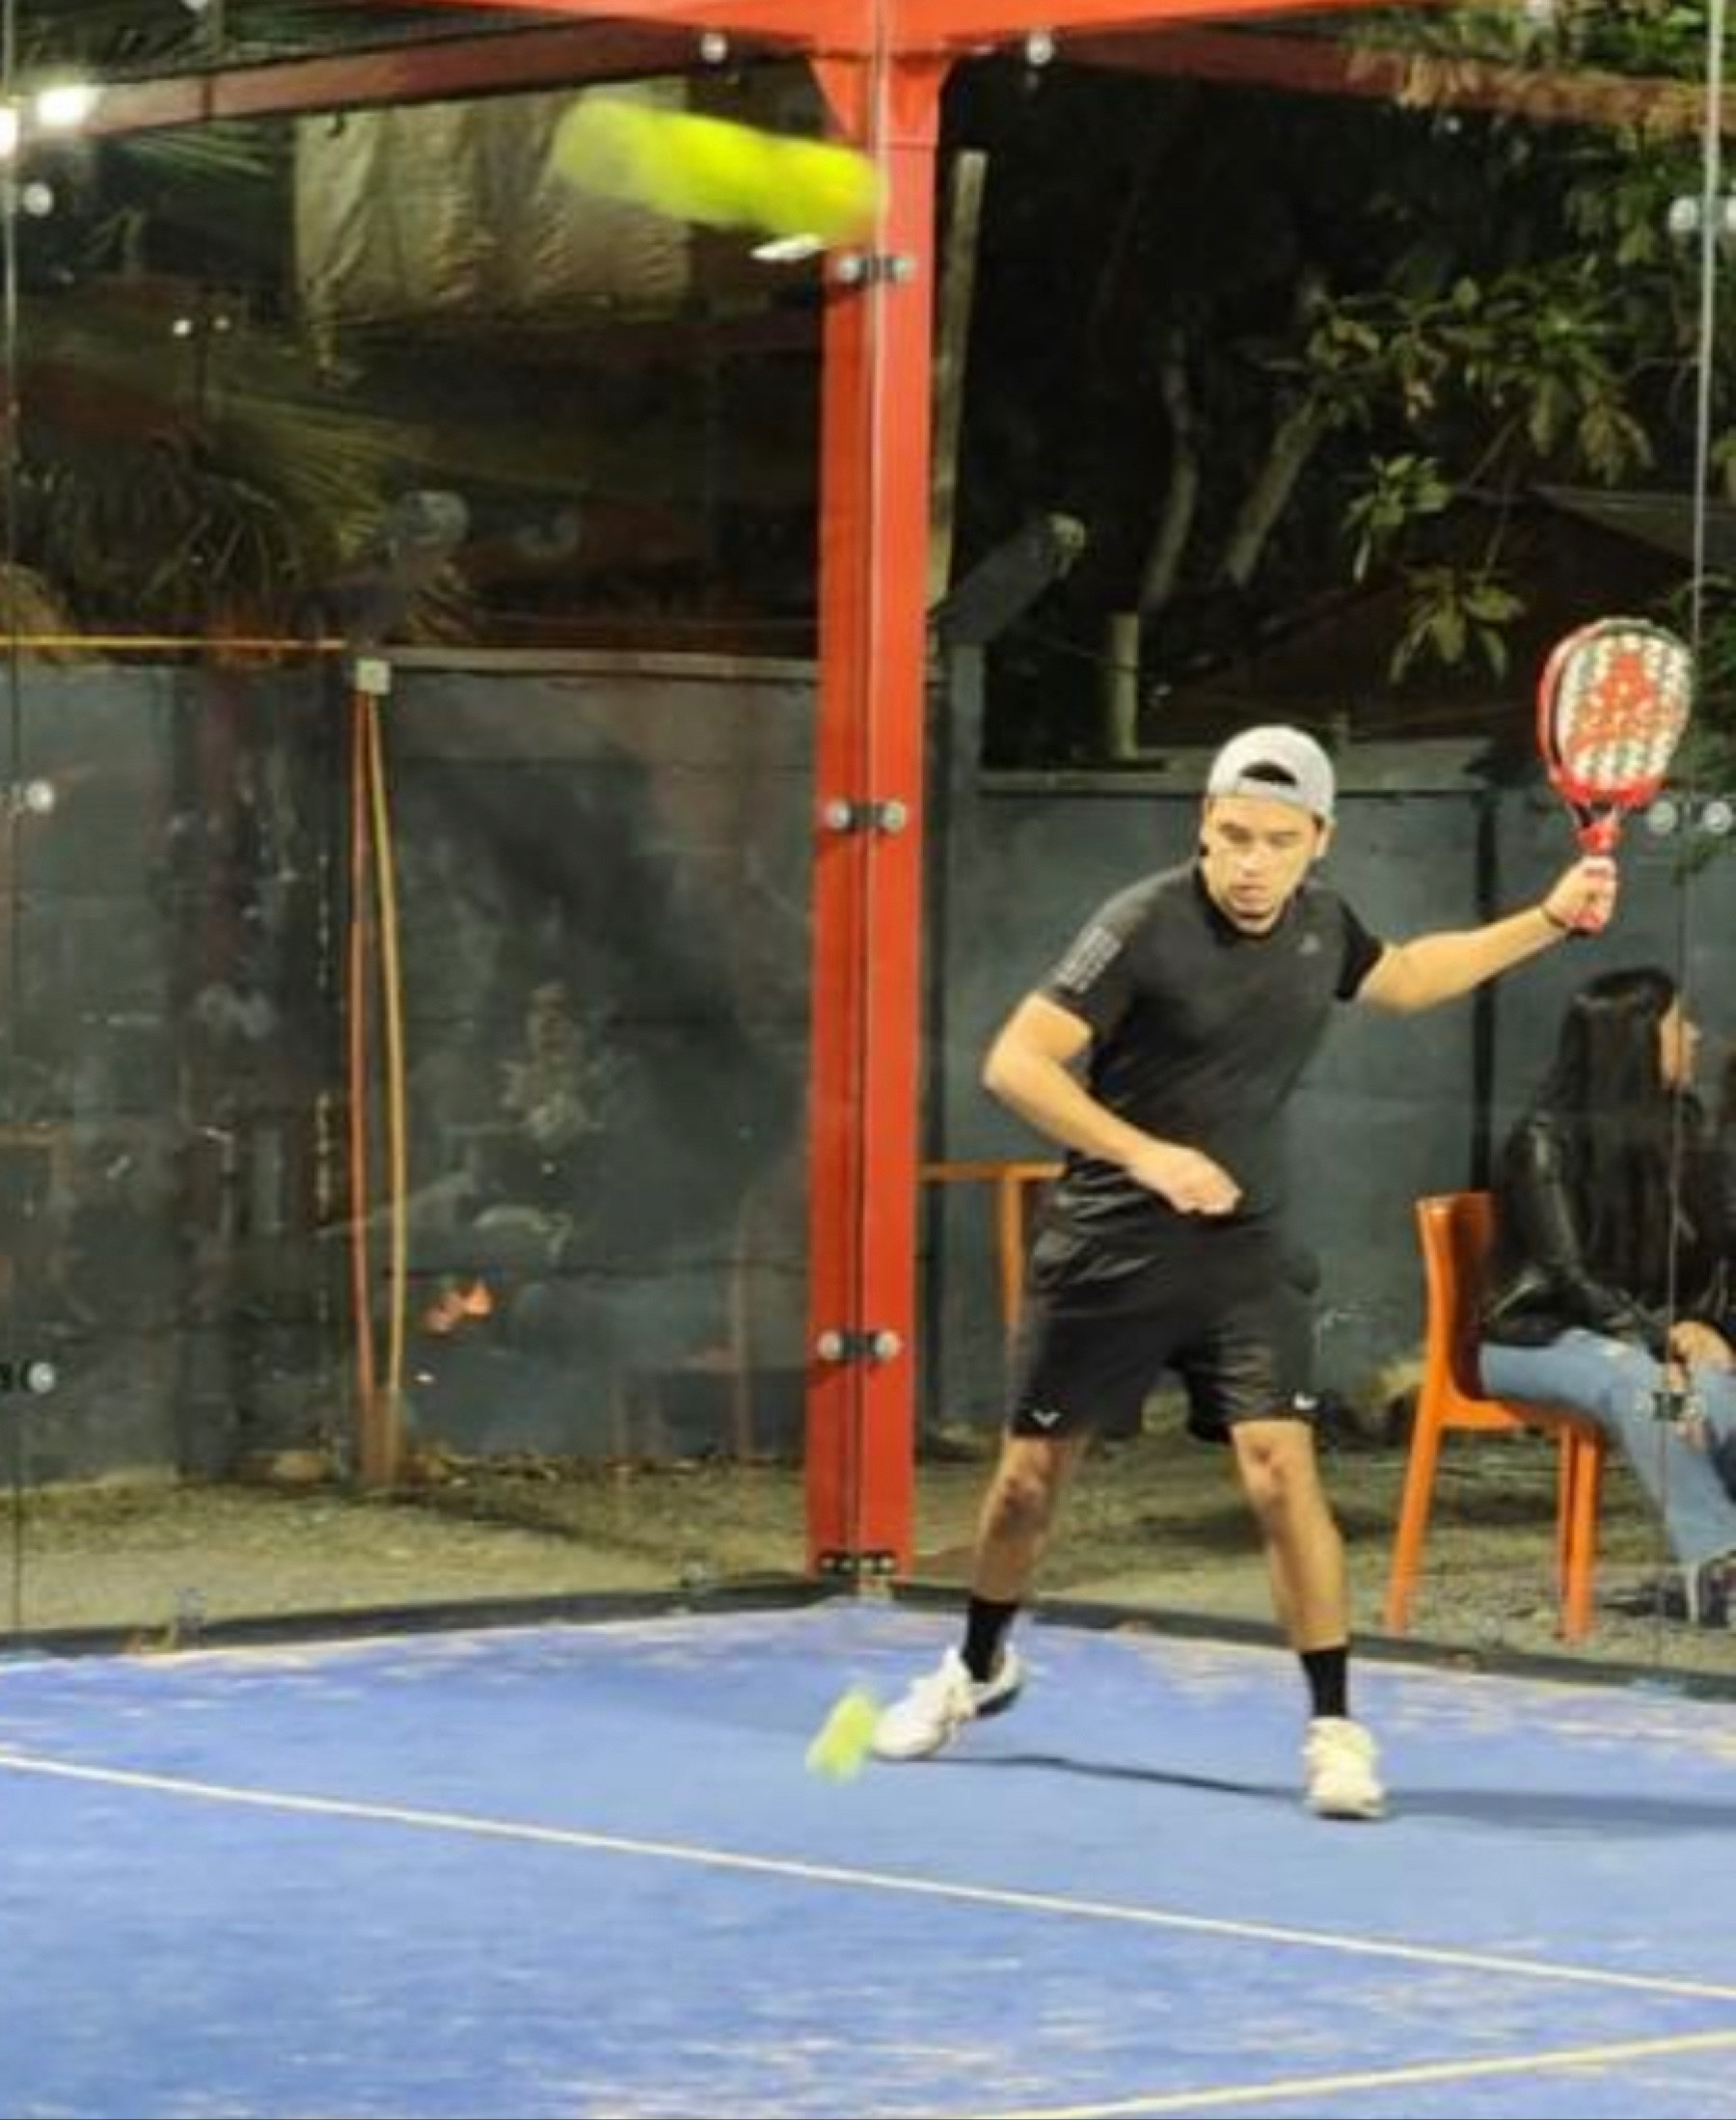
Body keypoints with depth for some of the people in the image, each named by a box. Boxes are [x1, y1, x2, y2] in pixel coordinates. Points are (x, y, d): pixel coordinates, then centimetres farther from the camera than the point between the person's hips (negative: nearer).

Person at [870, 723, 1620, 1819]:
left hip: (1243, 1251, 3)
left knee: (1282, 1470, -14)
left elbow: (1402, 977, 24)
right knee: (1031, 1475, 10)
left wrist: (1550, 919, 18)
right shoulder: (1146, 925, -19)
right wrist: (1146, 1155, -35)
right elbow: (1016, 1062, -24)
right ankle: (980, 1668, 37)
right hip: (1107, 1250, -2)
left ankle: (1336, 1727, -6)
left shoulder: (1321, 924, -1)